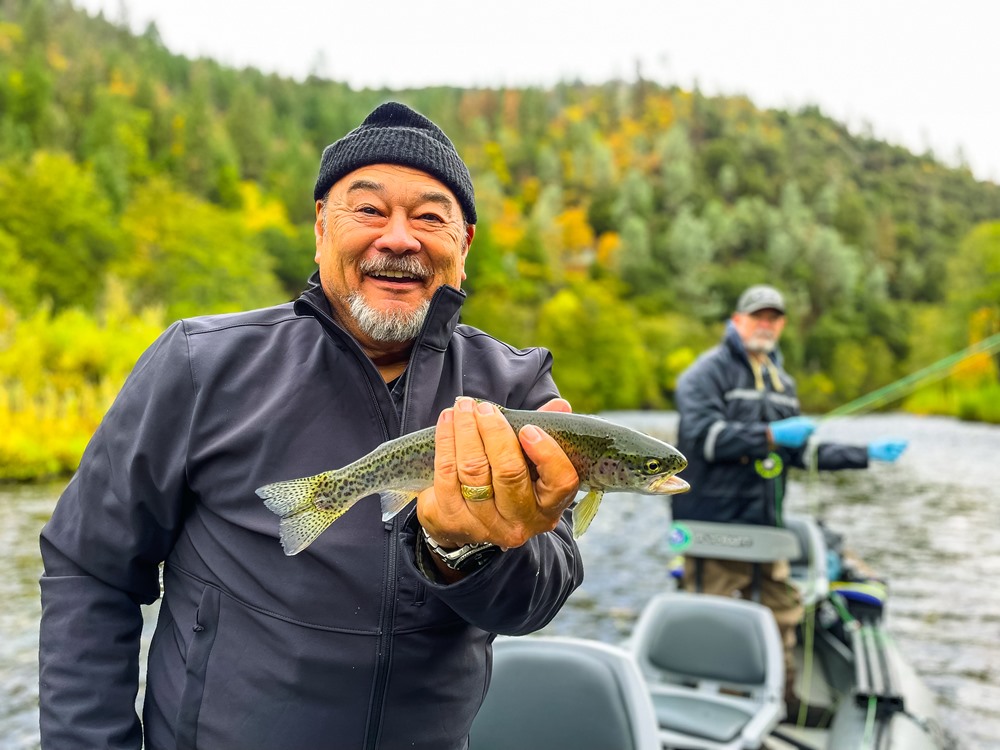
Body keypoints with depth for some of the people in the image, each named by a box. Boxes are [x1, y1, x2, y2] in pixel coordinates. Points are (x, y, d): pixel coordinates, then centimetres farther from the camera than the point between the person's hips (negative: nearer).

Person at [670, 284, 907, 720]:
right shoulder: (708, 372, -5)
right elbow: (703, 435, -20)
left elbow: (801, 452, 23)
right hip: (714, 524, -8)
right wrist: (769, 436, -27)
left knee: (782, 616, 15)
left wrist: (866, 454, 17)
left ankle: (786, 708, 31)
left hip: (765, 524, 8)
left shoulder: (781, 382, 20)